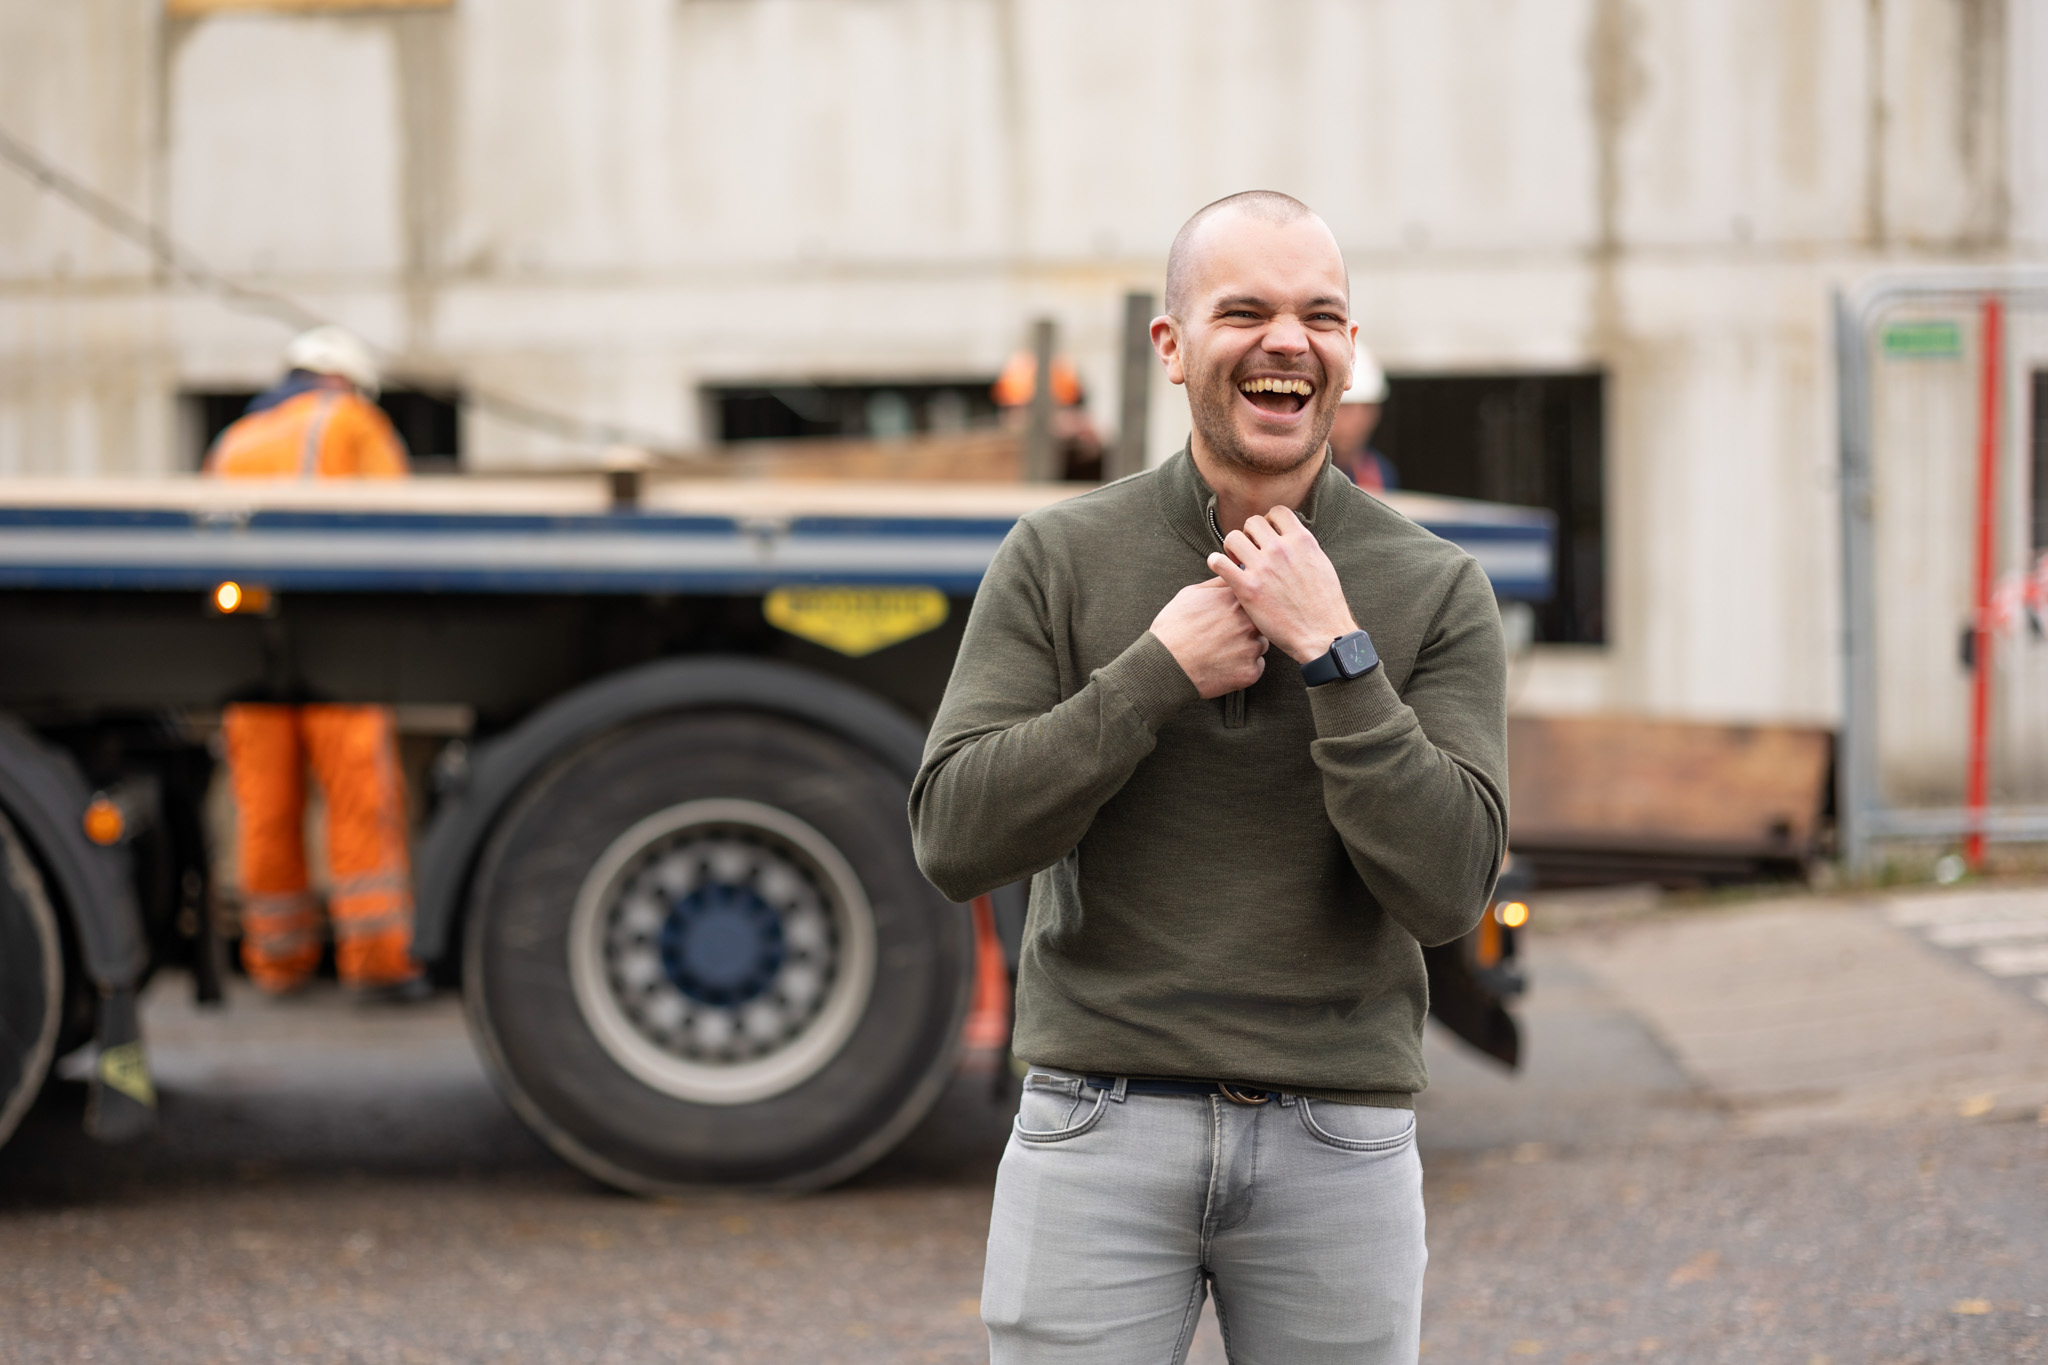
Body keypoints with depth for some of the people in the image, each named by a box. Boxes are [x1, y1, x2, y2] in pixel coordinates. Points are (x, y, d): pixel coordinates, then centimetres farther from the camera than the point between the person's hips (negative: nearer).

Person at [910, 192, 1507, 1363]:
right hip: (1102, 1133, 0)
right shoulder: (1061, 560, 1)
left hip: (1338, 1147, 1)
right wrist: (1158, 673, -13)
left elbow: (1449, 891, -10)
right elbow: (955, 841, -7)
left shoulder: (1438, 592, 0)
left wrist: (1331, 649, -16)